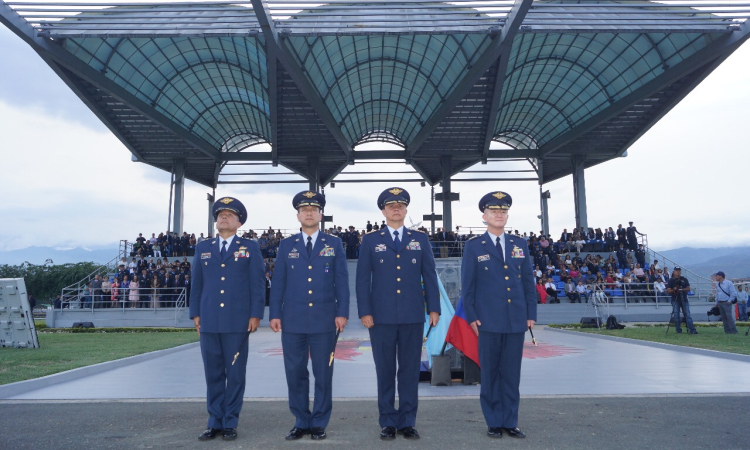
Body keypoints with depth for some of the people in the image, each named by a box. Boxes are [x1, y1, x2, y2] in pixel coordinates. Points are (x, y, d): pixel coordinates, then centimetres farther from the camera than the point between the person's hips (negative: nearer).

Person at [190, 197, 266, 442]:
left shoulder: (250, 247, 5)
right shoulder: (203, 248, 14)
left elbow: (257, 283, 0)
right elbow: (196, 283, 14)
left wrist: (255, 314, -7)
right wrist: (195, 314, 8)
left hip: (238, 321, -3)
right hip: (209, 321, 3)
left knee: (235, 374, 4)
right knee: (213, 374, 8)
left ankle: (230, 423, 15)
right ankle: (215, 422, 19)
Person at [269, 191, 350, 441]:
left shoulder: (334, 244, 6)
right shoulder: (286, 245, 9)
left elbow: (341, 281, 2)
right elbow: (278, 282, 6)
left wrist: (342, 313, -6)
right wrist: (275, 314, -1)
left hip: (324, 320, -1)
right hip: (293, 321, 1)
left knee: (323, 374, 5)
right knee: (295, 373, 7)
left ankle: (319, 423, 19)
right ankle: (301, 422, 22)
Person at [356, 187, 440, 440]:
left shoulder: (420, 240, 9)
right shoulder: (370, 241, 6)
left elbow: (430, 276, 6)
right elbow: (363, 279, 1)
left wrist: (434, 308, 0)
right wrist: (364, 311, -6)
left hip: (413, 316, 1)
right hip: (382, 317, -1)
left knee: (410, 369, 7)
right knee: (385, 370, 7)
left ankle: (407, 422, 19)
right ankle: (388, 422, 19)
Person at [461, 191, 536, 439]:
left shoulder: (520, 246, 10)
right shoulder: (474, 246, 1)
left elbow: (528, 282, 10)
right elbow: (467, 285, -1)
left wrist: (531, 314, 4)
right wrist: (472, 316, -6)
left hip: (516, 321, 3)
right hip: (489, 321, -3)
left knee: (512, 374, 8)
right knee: (490, 373, 6)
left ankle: (510, 422, 19)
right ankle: (494, 422, 18)